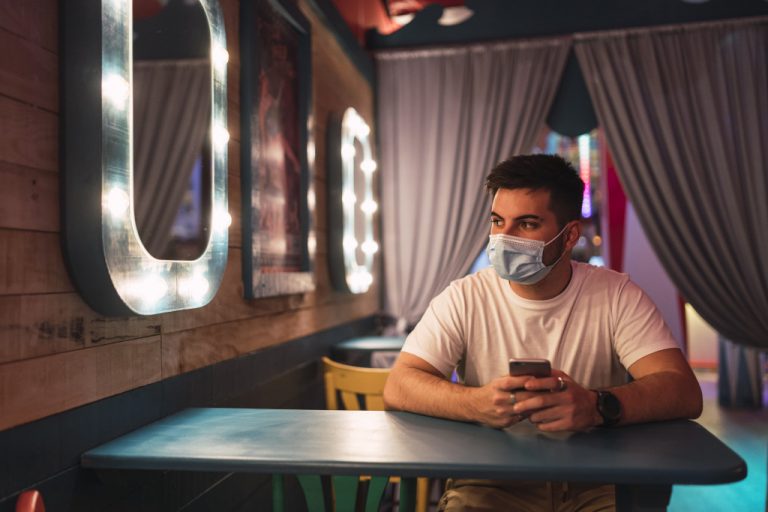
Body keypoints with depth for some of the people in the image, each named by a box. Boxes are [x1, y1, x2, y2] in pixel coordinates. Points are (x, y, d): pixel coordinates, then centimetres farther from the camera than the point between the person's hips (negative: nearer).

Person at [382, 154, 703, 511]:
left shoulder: (617, 297, -1)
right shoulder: (465, 298, -1)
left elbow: (684, 393, -11)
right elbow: (397, 387, -9)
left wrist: (597, 406, -32)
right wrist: (477, 403, -29)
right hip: (492, 481, -1)